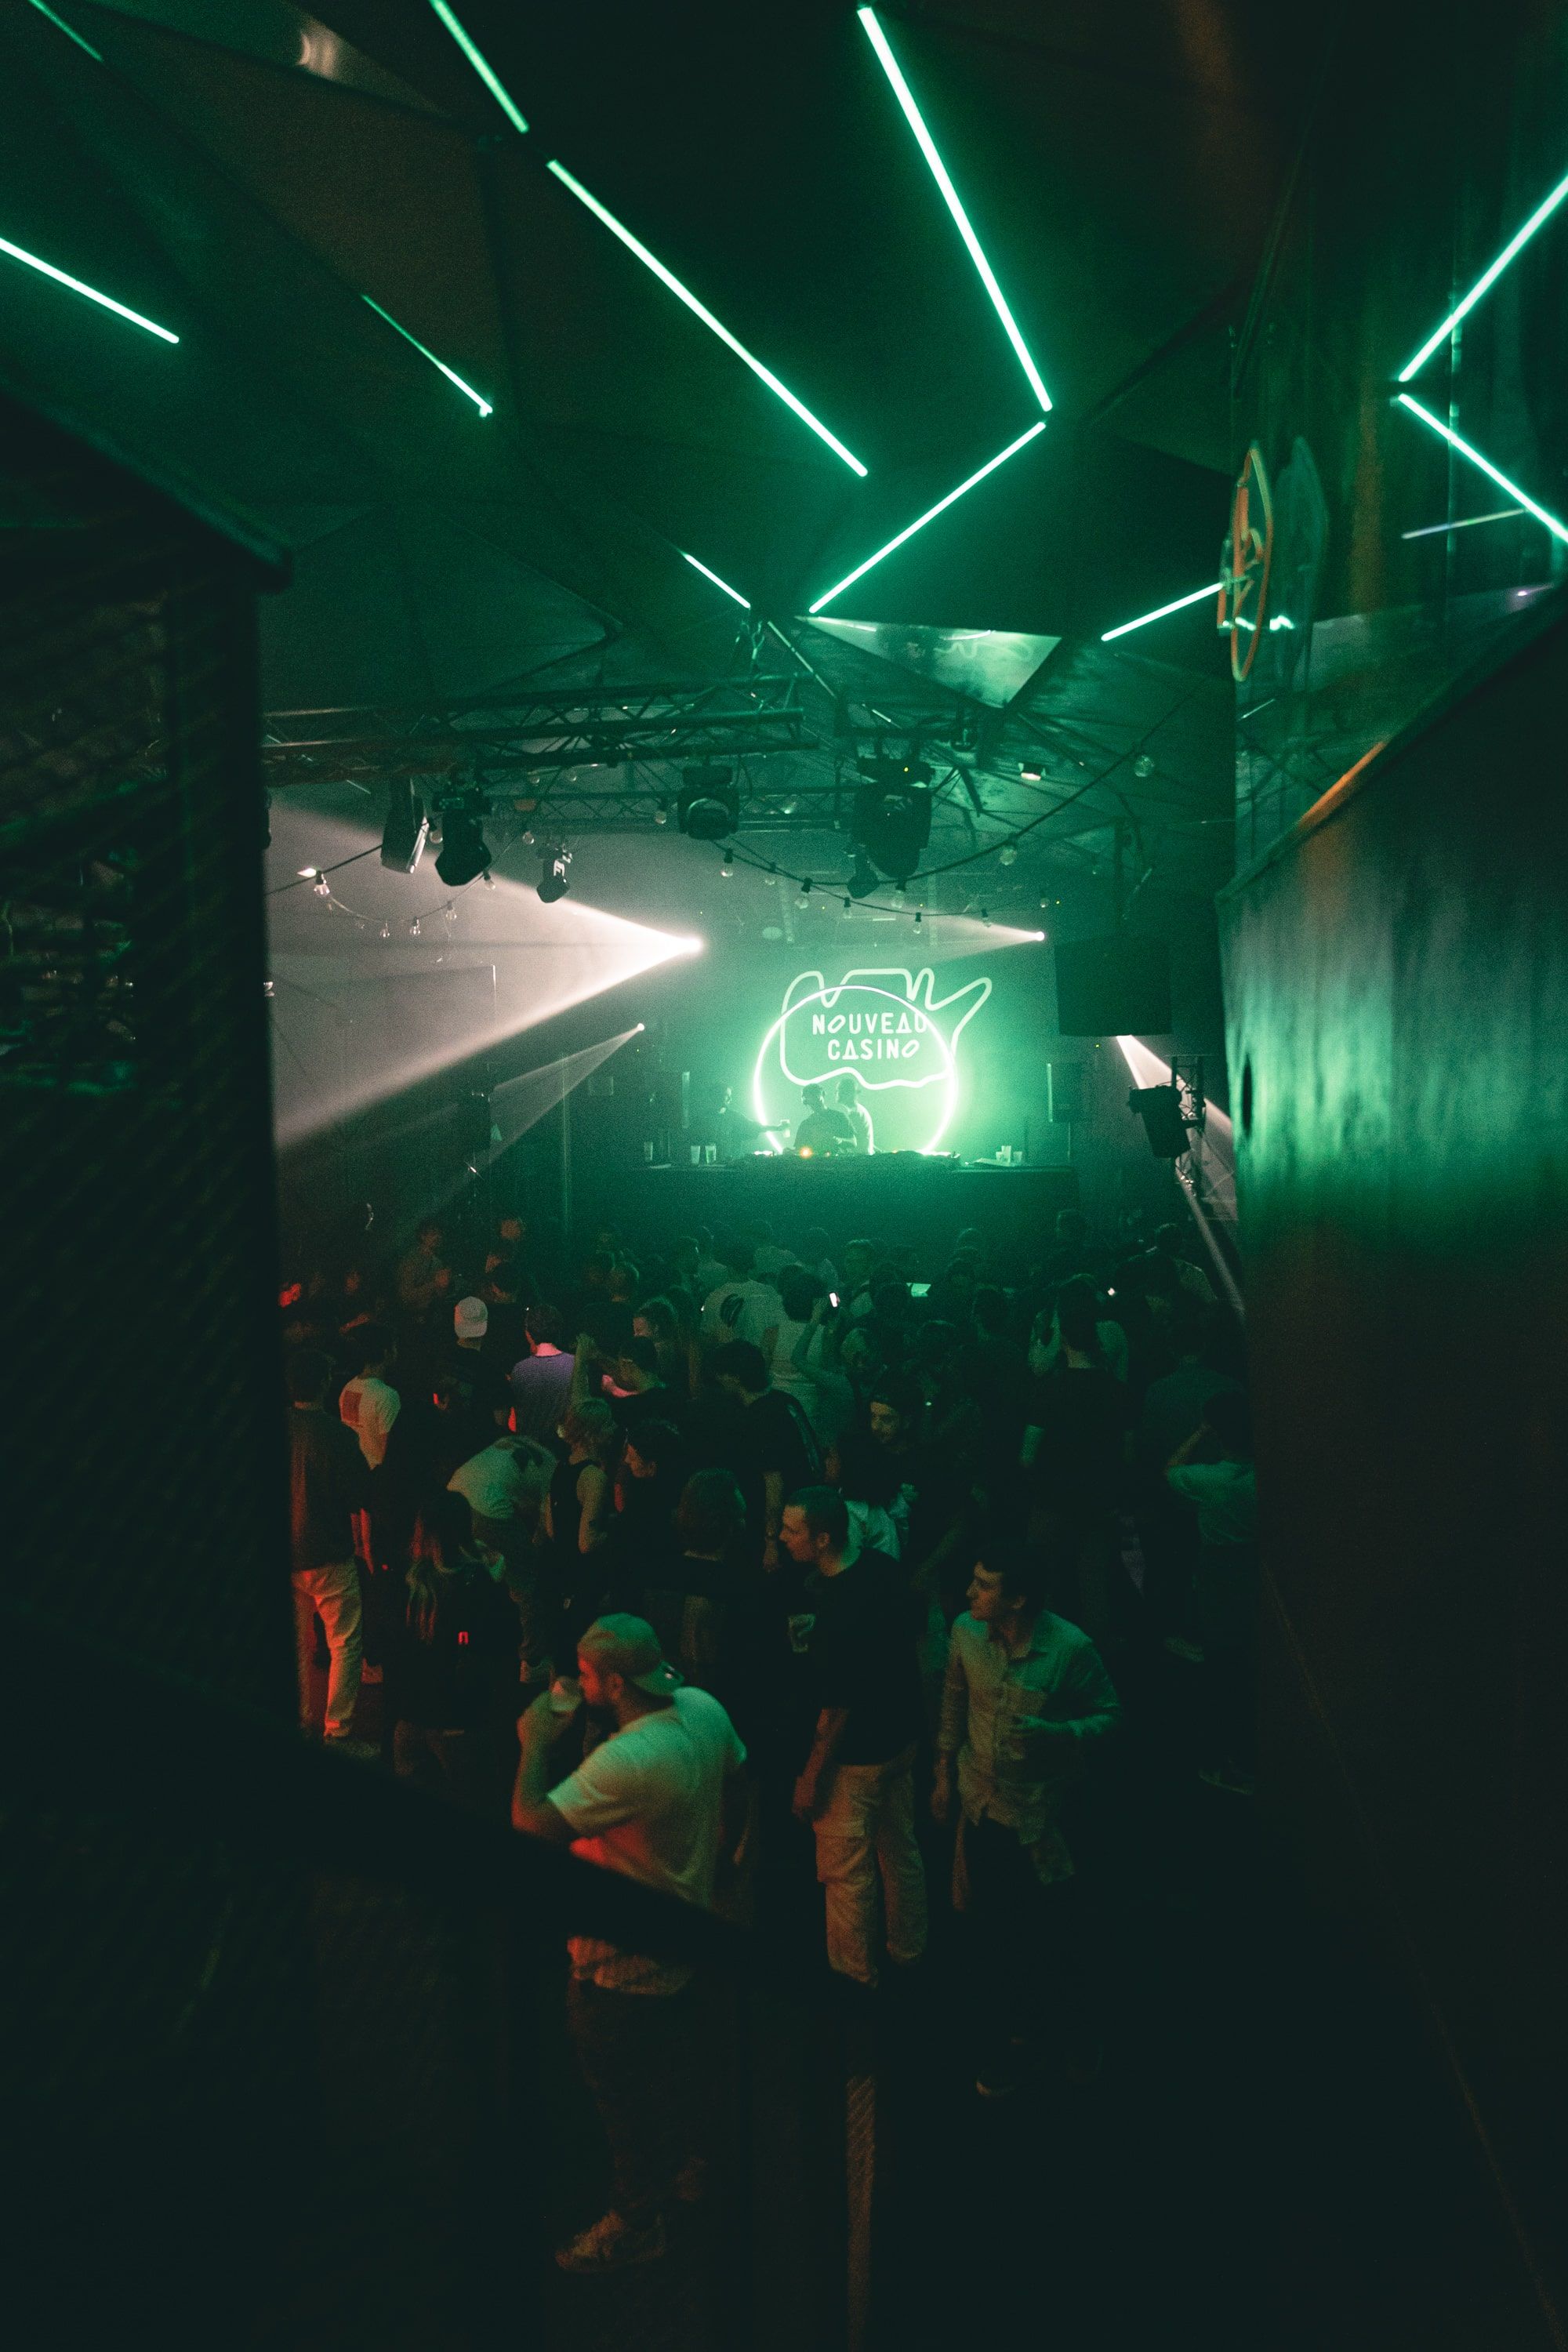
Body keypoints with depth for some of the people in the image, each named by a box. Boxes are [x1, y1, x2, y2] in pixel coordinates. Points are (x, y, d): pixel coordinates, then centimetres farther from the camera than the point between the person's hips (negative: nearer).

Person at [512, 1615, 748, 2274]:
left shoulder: (626, 1763, -39)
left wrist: (535, 1743, -19)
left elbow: (530, 1827, -32)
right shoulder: (704, 1708, -12)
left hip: (623, 1958, -8)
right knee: (672, 2053, 30)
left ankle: (636, 2224, 32)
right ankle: (680, 2158, 53)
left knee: (623, 2090, 13)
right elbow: (733, 1793, 5)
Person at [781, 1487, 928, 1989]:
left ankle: (854, 1971, 33)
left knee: (846, 1871, 14)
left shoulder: (838, 1614, -35)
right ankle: (908, 1951, 45)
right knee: (899, 1848, 26)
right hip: (902, 1735, 8)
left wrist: (811, 1777, -14)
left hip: (858, 1755, -8)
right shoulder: (881, 1565, -11)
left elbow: (837, 1709, -25)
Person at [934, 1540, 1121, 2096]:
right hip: (982, 1807, 4)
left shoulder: (1071, 1649, -23)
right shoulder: (965, 1633, -9)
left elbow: (1108, 1713, -10)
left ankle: (1077, 2029, 39)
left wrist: (1056, 1734, -28)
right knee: (997, 1928, 18)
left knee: (1059, 1931, 12)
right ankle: (1014, 2028, 41)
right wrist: (943, 1773, 13)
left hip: (1043, 1814, -4)